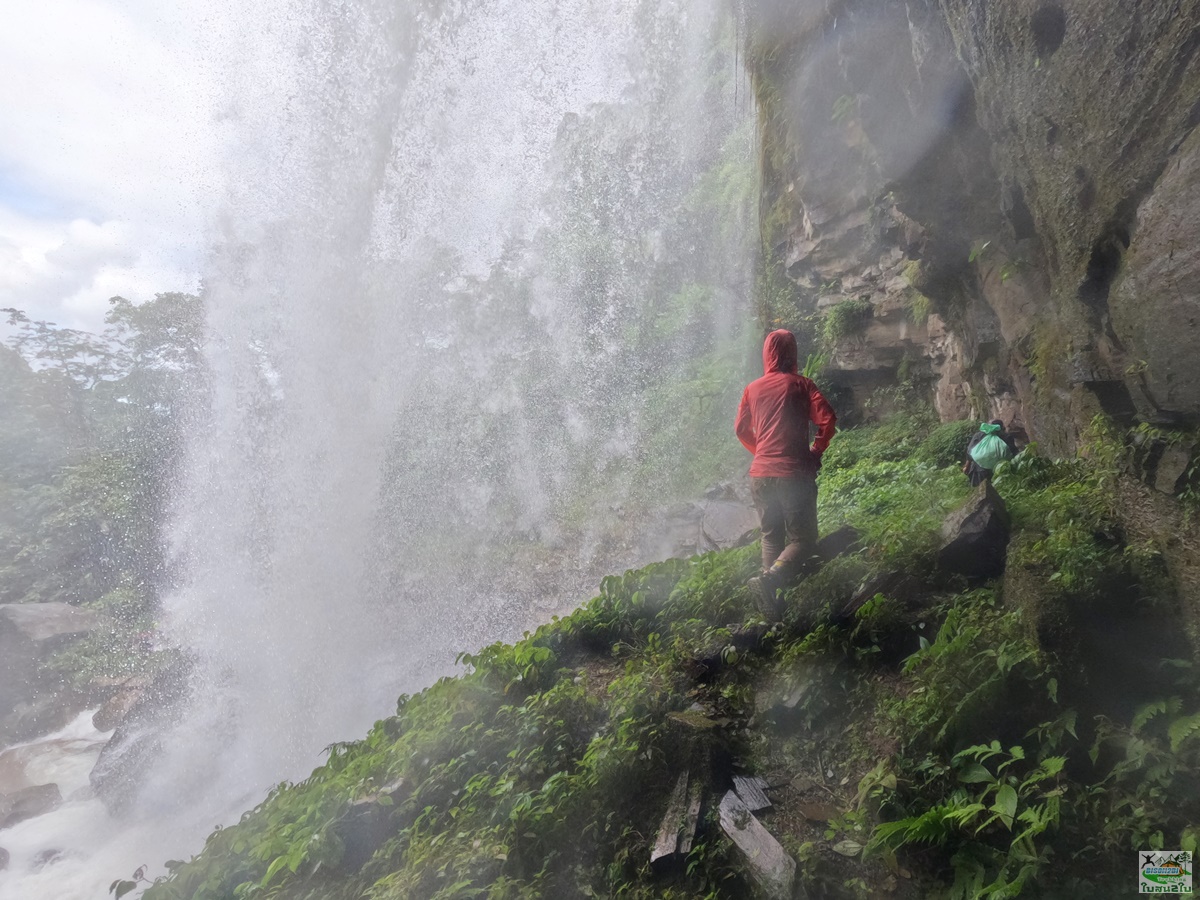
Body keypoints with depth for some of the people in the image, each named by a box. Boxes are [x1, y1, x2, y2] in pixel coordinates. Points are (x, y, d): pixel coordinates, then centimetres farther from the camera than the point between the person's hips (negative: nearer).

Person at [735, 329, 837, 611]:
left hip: (760, 475, 4)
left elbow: (741, 429, 16)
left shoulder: (753, 389, 10)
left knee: (771, 537, 17)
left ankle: (771, 599, 9)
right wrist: (816, 451, 6)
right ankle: (771, 578, -24)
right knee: (803, 539, 2)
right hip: (794, 474, -4)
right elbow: (828, 420, -9)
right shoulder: (800, 384, -1)